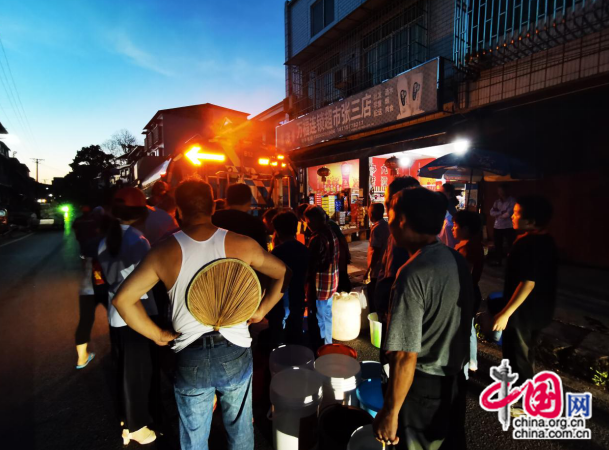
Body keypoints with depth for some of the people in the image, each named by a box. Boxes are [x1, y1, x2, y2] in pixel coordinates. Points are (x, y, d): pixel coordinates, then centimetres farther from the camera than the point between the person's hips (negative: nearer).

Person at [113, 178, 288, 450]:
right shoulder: (241, 244, -10)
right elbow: (284, 274, -1)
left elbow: (123, 298, -6)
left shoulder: (164, 251, -9)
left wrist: (157, 335, 1)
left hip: (190, 358, 1)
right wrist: (261, 311, 4)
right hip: (235, 353, 0)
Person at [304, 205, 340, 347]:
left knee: (319, 320, 6)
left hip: (319, 285, -9)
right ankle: (327, 344, 38)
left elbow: (311, 265, -20)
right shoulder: (332, 234, 5)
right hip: (331, 282, 9)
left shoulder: (317, 238, -24)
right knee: (327, 316, 23)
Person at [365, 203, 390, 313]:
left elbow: (376, 251, -22)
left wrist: (368, 270, -16)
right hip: (384, 268, 9)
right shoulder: (386, 225, 7)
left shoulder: (376, 228, -19)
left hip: (377, 270, -9)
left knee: (373, 296, 3)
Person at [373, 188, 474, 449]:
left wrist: (390, 412, -15)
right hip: (456, 378, 7)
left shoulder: (413, 274, -28)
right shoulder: (457, 259, -3)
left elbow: (406, 356, -26)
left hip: (425, 385, -7)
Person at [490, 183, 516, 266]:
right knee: (497, 245, 13)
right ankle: (498, 261, 25)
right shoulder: (497, 201, 12)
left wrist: (498, 214, -4)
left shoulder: (512, 201, -6)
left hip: (509, 227, -6)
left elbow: (509, 213, -17)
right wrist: (501, 212, -13)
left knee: (510, 246, 0)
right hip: (497, 227, 6)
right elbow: (492, 212, 2)